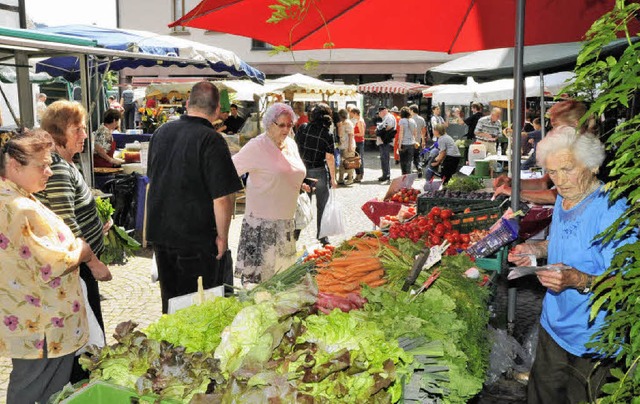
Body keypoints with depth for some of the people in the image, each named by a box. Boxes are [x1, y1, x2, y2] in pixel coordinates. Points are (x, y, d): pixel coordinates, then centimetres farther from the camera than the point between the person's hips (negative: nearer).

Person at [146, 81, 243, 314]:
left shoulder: (161, 132, 5)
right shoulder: (211, 141, -18)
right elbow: (222, 198, -21)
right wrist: (222, 236, -7)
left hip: (159, 232, 7)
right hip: (197, 237, -6)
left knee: (169, 301, 19)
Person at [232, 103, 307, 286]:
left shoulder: (291, 144, 10)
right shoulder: (257, 146, -13)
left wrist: (301, 185, 12)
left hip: (286, 218, 8)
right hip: (262, 220, -8)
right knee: (257, 268, -6)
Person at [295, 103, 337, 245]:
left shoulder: (303, 128, -4)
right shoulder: (327, 134, -12)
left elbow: (295, 147, 2)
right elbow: (330, 158, -13)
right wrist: (333, 178, -6)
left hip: (303, 170, 3)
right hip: (319, 172, -3)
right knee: (322, 205, 9)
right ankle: (322, 235, 14)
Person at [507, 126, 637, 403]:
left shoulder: (612, 211, -25)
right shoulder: (564, 199, 3)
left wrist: (578, 280, -41)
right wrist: (539, 249, 4)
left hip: (591, 340, -8)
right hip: (555, 324, 8)